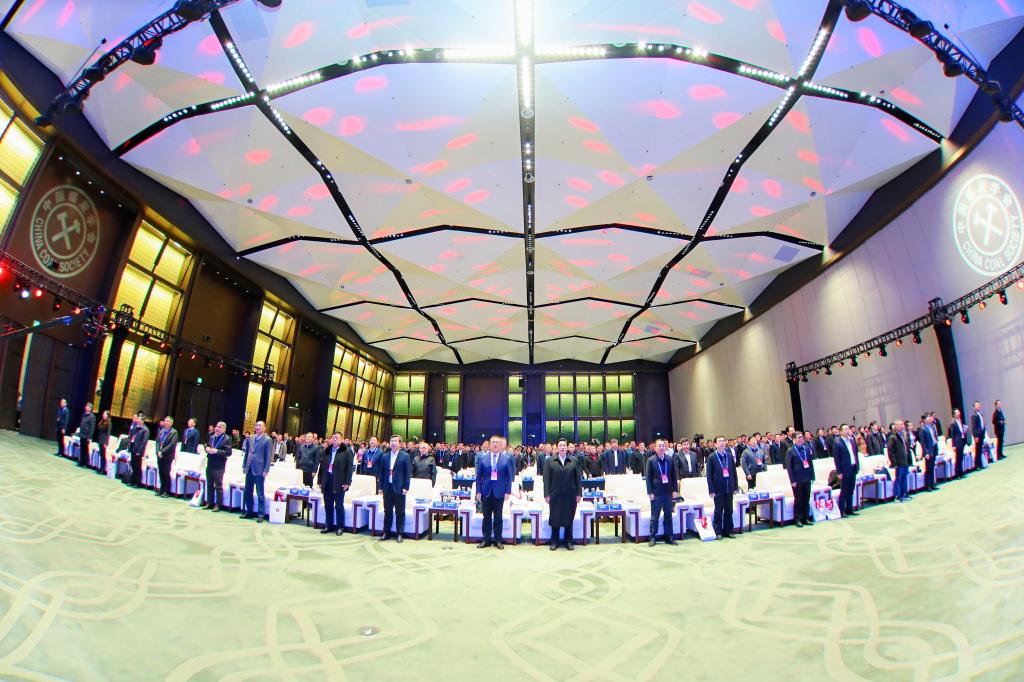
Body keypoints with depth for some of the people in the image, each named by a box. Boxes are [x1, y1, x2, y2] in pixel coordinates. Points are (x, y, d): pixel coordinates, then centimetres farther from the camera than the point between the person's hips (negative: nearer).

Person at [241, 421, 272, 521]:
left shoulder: (267, 440, -6)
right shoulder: (250, 438, 9)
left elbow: (268, 456, -8)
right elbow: (247, 452, 15)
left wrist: (266, 470, -12)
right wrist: (244, 465, 10)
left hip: (259, 470, -5)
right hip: (249, 469, 6)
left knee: (260, 493, 0)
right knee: (247, 492, 13)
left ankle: (260, 514, 6)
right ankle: (249, 511, 26)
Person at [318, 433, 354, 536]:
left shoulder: (347, 451, -3)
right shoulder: (326, 451, 12)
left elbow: (349, 468, -7)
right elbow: (322, 466, 13)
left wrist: (347, 482, -13)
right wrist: (320, 480, 8)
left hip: (339, 483, -5)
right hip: (327, 481, 5)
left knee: (339, 506, 3)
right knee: (328, 505, 11)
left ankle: (340, 527, 13)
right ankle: (328, 525, 23)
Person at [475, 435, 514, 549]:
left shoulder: (507, 458, 0)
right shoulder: (482, 457, 2)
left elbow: (509, 476, 1)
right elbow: (479, 476, 3)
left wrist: (508, 491, -5)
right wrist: (478, 491, -3)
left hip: (499, 492, -1)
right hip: (486, 491, 1)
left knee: (498, 517, 7)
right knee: (486, 517, 8)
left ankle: (498, 540, 18)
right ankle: (486, 539, 18)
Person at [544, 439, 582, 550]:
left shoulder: (574, 461, 6)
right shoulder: (549, 461, 3)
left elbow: (578, 478, 4)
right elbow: (546, 479, -1)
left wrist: (579, 493, -1)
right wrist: (547, 494, -6)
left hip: (570, 495, 1)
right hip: (555, 495, -1)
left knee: (569, 518, 8)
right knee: (555, 518, 6)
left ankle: (568, 541, 21)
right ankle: (554, 541, 18)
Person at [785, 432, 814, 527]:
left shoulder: (807, 448, 8)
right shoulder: (791, 451, -5)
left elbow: (811, 462, 11)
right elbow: (788, 466, -7)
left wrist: (812, 476, 6)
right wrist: (792, 480, -11)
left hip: (807, 479, 4)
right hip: (797, 480, -4)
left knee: (806, 499, 10)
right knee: (798, 500, 3)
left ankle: (806, 518, 21)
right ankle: (798, 519, 12)